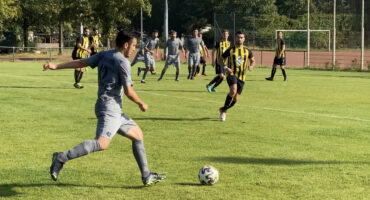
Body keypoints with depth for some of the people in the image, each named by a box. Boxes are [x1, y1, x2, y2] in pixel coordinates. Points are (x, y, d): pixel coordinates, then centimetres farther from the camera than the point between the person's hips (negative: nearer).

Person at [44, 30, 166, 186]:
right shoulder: (123, 62, -10)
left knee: (138, 135, 17)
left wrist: (56, 66, 12)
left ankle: (146, 176, 20)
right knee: (102, 143, -25)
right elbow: (128, 91, -11)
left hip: (114, 111, 10)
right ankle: (62, 158, -29)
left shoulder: (104, 55, 15)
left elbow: (81, 63, 10)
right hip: (110, 107, -10)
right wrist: (141, 104, 6)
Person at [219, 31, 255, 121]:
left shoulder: (247, 51, 6)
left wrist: (251, 66, -2)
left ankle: (223, 110, 27)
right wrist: (225, 67, -9)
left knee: (235, 99, 1)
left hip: (241, 77, 3)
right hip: (232, 74, -3)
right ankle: (224, 109, -14)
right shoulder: (230, 50, 0)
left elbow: (252, 60, 21)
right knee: (233, 91, -31)